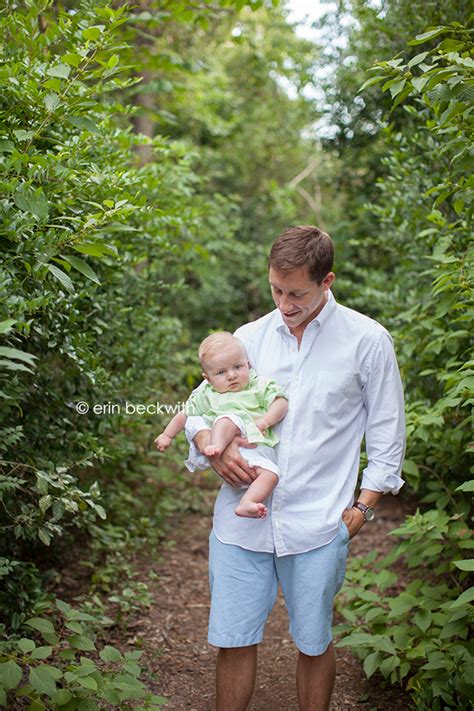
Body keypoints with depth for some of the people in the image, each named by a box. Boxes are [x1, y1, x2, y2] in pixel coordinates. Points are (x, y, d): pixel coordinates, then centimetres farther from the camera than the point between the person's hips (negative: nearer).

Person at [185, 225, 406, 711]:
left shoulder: (367, 340, -1)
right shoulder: (249, 337, 6)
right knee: (233, 641, 8)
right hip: (241, 520, 3)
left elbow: (387, 434, 4)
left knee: (313, 644, 11)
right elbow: (198, 407, 12)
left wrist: (362, 508, -1)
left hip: (317, 526, -2)